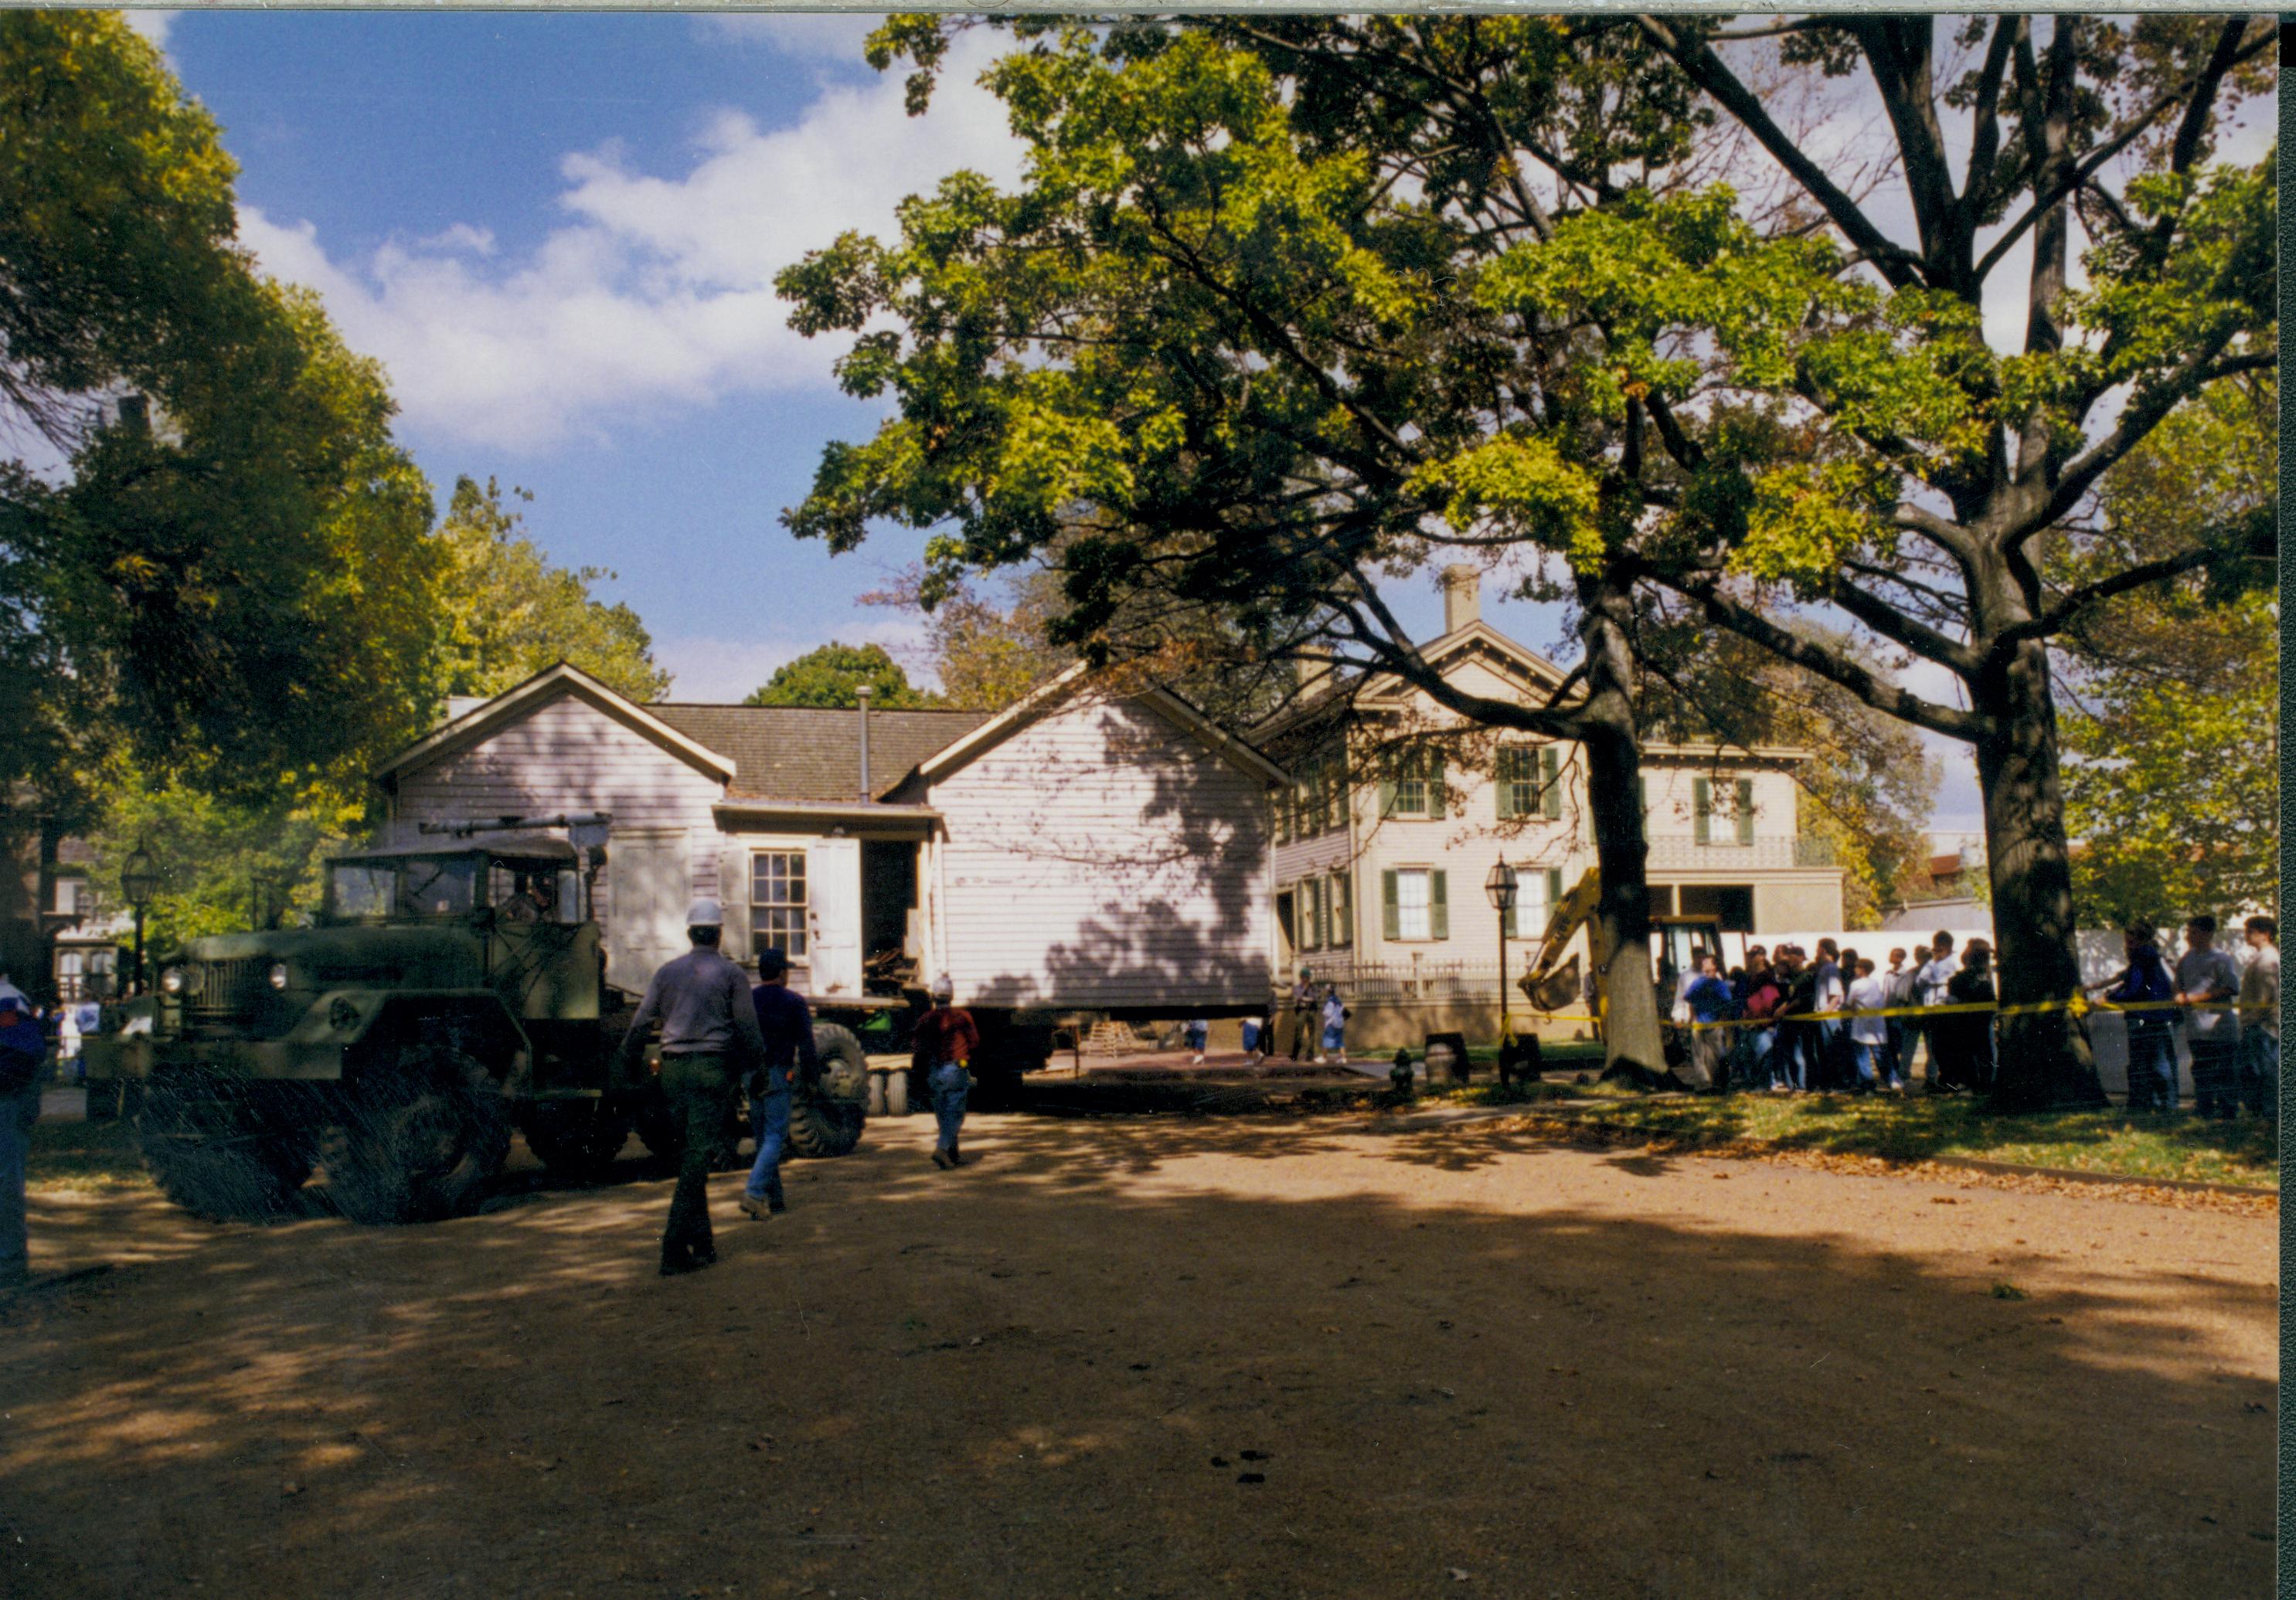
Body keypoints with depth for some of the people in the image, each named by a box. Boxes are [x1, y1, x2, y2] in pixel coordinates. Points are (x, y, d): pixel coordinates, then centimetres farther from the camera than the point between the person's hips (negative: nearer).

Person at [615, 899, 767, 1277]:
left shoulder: (668, 971, 8)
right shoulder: (731, 974, -2)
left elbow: (640, 1023, 6)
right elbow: (749, 1030, -3)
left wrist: (630, 1068, 15)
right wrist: (759, 1062, 12)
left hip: (673, 1068, 4)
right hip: (712, 1069, -4)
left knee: (690, 1156, 16)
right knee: (698, 1157, -4)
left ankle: (701, 1241, 21)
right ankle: (674, 1249, -10)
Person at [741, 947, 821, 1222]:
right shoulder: (794, 1002, -3)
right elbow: (806, 1045, -6)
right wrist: (813, 1076, 2)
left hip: (749, 1076, 5)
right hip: (777, 1075, -5)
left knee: (763, 1138, 13)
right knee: (775, 1137, -4)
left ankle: (774, 1199, 17)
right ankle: (754, 1193, -21)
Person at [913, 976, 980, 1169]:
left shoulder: (925, 1020, 2)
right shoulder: (962, 1015, -5)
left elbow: (920, 1052, 1)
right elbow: (974, 1043, 0)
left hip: (933, 1073, 4)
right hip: (956, 1071, -4)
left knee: (943, 1115, 13)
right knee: (955, 1113, -2)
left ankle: (954, 1154, 19)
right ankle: (942, 1149, -20)